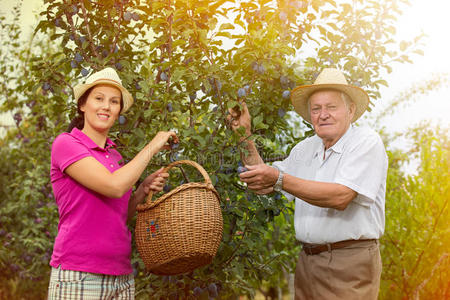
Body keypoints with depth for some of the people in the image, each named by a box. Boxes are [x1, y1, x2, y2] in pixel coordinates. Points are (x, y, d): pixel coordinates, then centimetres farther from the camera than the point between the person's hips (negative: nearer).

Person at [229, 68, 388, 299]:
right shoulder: (305, 149, 11)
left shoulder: (367, 143, -10)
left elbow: (341, 197, -23)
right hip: (307, 261, 6)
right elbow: (263, 185, 16)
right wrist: (245, 136, 9)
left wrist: (279, 179, -26)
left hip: (350, 265, -6)